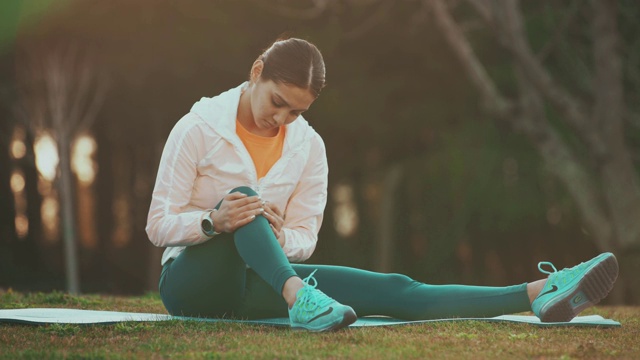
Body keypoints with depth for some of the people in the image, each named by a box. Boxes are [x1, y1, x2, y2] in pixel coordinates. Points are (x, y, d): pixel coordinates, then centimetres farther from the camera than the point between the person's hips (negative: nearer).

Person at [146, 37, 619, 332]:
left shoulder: (309, 146, 3)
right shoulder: (198, 129, -8)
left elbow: (304, 236, 5)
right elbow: (159, 225, -10)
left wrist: (280, 237, -20)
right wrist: (213, 221, -31)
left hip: (259, 278, 3)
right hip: (194, 281, -3)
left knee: (390, 290, -15)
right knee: (241, 201, -34)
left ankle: (540, 295, -28)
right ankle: (297, 297, -56)